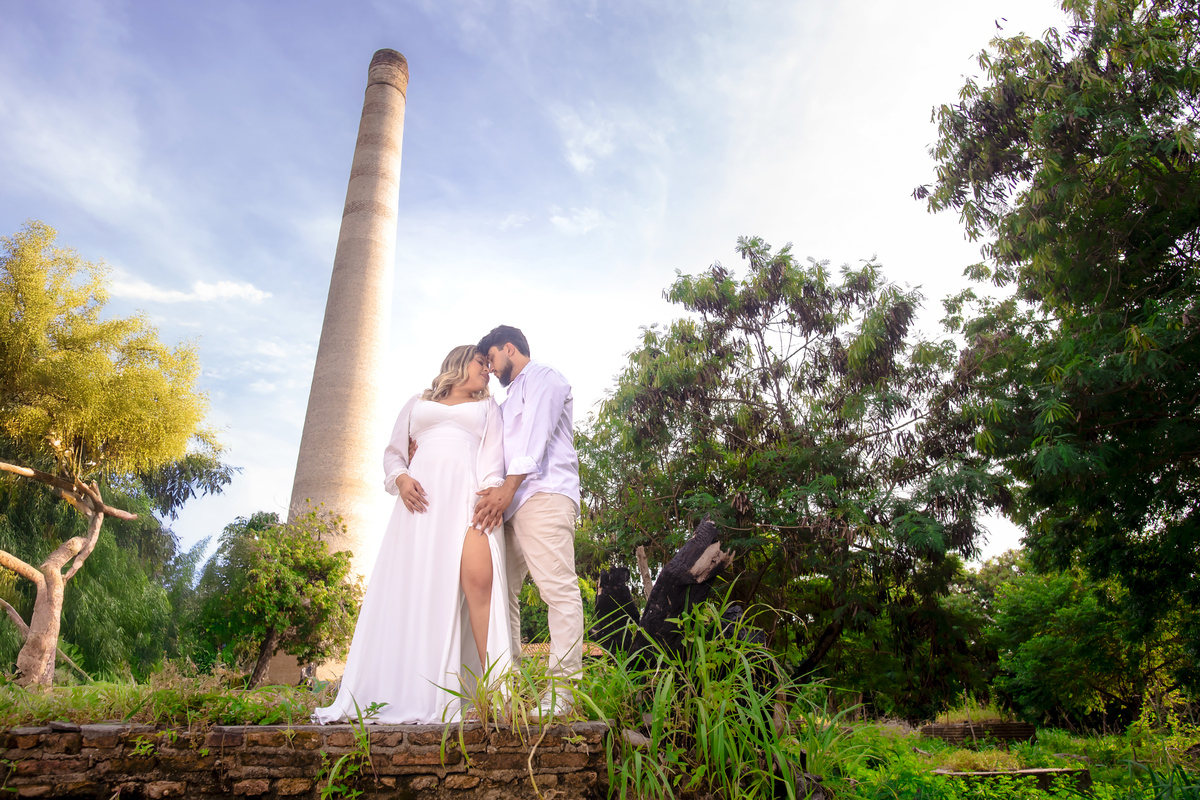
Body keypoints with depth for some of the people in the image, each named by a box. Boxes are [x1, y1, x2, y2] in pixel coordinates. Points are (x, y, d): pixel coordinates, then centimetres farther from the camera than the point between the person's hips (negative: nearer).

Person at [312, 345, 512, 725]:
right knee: (410, 587, -7)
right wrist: (401, 479, -1)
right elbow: (393, 453, 22)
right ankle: (409, 698, -3)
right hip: (421, 496, 2)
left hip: (468, 492, -1)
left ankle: (494, 690, -24)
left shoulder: (487, 407, 25)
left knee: (479, 577, -22)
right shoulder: (417, 404, 28)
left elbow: (493, 455, 11)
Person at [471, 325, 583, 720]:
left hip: (544, 494, -9)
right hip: (510, 501, 9)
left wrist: (508, 488, -20)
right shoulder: (511, 398, 34)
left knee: (558, 587, -14)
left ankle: (561, 690, -17)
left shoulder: (545, 377, 6)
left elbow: (536, 436, -10)